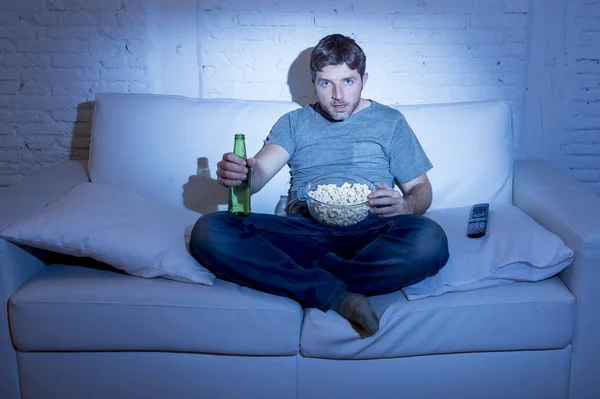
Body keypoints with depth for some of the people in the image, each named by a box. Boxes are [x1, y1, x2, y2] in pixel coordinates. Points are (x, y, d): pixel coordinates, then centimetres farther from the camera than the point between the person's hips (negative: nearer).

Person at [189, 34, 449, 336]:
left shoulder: (389, 121, 20)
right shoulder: (293, 123, 22)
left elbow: (421, 188, 17)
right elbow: (260, 170, 4)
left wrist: (404, 206, -9)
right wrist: (238, 173, -22)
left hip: (367, 233, -1)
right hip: (303, 230, 1)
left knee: (429, 240, -36)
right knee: (209, 231, -26)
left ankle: (300, 278, -25)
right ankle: (337, 296, -32)